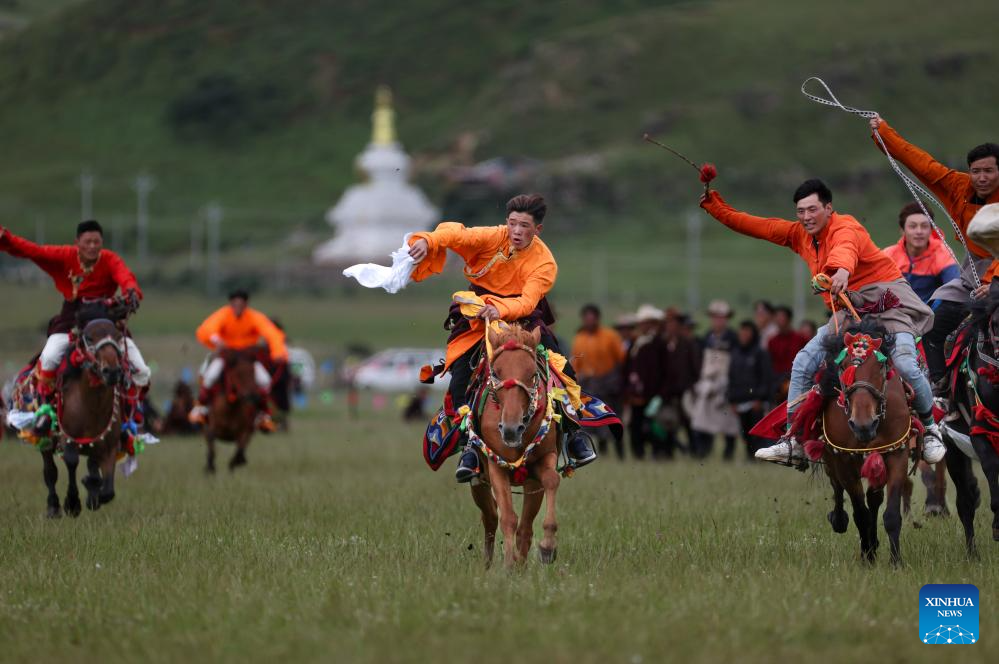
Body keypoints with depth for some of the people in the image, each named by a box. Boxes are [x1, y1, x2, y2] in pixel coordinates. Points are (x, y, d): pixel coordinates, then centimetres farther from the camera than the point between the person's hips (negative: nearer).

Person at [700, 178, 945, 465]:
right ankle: (793, 443, 4)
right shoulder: (799, 234, 12)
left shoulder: (845, 226, -13)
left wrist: (843, 269, -61)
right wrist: (715, 206, 9)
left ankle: (931, 430, -2)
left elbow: (845, 247, -38)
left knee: (905, 364, -25)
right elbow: (755, 226, 16)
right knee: (802, 364, -1)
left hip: (885, 295, -8)